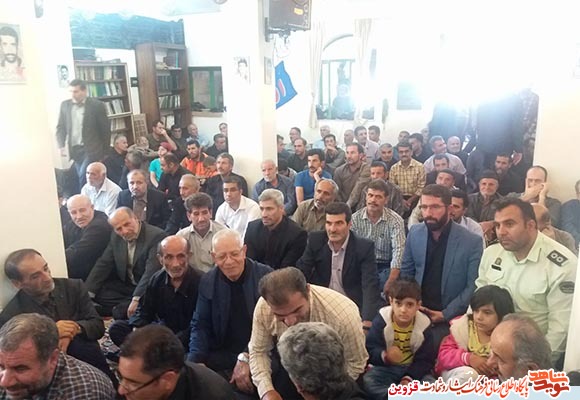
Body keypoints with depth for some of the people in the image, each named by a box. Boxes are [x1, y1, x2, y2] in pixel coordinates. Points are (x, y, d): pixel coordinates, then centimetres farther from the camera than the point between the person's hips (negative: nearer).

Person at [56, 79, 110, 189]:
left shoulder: (97, 105, -6)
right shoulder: (65, 105, 6)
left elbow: (105, 129, -2)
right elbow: (60, 127, 12)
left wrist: (105, 151, -1)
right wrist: (61, 146, -1)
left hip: (91, 149, -4)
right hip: (75, 150, 5)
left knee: (83, 175, -18)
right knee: (83, 177, 7)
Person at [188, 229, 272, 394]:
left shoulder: (265, 275, -9)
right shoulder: (208, 282, 3)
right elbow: (200, 325, 6)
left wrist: (246, 358, -21)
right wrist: (194, 361, -11)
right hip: (222, 354, 4)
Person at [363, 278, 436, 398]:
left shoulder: (424, 324, -10)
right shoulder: (381, 320, -14)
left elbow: (425, 359, -4)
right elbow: (370, 349, -14)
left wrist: (409, 378, -19)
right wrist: (384, 356, -36)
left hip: (412, 369, 1)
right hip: (386, 367, -1)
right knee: (367, 381, -29)